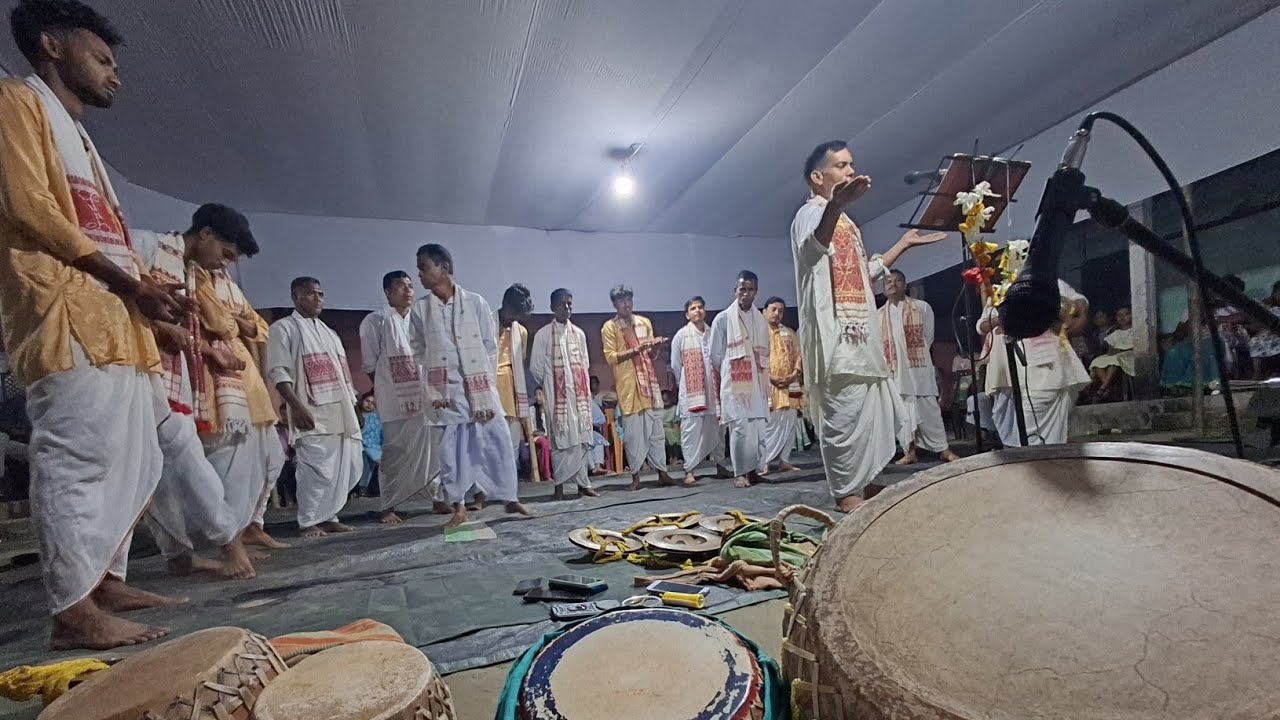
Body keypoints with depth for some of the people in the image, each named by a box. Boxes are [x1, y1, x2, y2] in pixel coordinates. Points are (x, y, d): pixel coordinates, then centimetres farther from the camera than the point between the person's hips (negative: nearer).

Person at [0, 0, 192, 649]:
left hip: (116, 325, 9)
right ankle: (74, 611, -9)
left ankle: (108, 582, 17)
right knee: (78, 459, -13)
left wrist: (147, 297, 12)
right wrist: (130, 283, -11)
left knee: (134, 462, 9)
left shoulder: (79, 139, 30)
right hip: (67, 317, -9)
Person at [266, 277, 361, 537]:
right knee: (317, 469, -9)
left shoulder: (329, 332, 23)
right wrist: (297, 407, -20)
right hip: (313, 413, -7)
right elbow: (278, 371, -9)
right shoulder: (284, 328, 1)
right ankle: (309, 522, 4)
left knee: (344, 467, 6)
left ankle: (329, 517, 17)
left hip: (340, 413, 7)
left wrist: (352, 406, 16)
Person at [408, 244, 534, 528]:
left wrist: (488, 384, -3)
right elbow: (418, 352, 7)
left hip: (478, 386, -1)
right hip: (444, 390, 1)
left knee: (497, 443, 2)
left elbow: (491, 346, 2)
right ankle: (458, 507, 18)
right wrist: (432, 391, -2)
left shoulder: (475, 302, -1)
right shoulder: (419, 309, 3)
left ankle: (510, 498, 17)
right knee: (450, 450, 5)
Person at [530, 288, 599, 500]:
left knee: (583, 437, 4)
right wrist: (548, 386, 6)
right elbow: (536, 367, 0)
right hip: (557, 394, -4)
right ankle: (559, 484, 5)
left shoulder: (579, 333, 12)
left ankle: (583, 483, 11)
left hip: (579, 393, 4)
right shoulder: (543, 334, -2)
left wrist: (584, 386, 9)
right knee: (560, 439, -3)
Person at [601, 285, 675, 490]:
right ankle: (636, 476, 6)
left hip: (649, 380, 4)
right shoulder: (609, 327, -1)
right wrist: (637, 349, -19)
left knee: (656, 428, 4)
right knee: (633, 430, -2)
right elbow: (611, 357, -10)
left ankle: (662, 472, 10)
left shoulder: (645, 322, 13)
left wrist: (655, 346, -5)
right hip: (627, 383, -4)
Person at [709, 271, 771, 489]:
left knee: (758, 426, 4)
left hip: (757, 382, 5)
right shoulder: (723, 318, -3)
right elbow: (714, 354, 1)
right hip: (734, 382, -4)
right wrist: (730, 370, 7)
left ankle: (753, 469, 15)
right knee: (740, 427, -9)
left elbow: (764, 352, 18)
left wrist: (760, 371, 8)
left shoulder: (760, 319, 11)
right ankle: (739, 473, 1)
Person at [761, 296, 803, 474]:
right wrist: (769, 376, -16)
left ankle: (784, 460, 14)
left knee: (789, 424, 5)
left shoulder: (789, 333, 17)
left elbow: (798, 355, 13)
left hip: (789, 385, 5)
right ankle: (763, 462, -2)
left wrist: (794, 374, -5)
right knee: (767, 425, -7)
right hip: (766, 385, -5)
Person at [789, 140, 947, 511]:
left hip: (858, 334, 10)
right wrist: (835, 205, -52)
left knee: (870, 412, 13)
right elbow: (814, 243, -32)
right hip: (837, 335, -10)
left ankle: (862, 483, 23)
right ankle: (847, 495, -4)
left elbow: (865, 271, 35)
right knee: (845, 417, -11)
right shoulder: (811, 213, -5)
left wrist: (905, 243, 35)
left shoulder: (844, 222, 26)